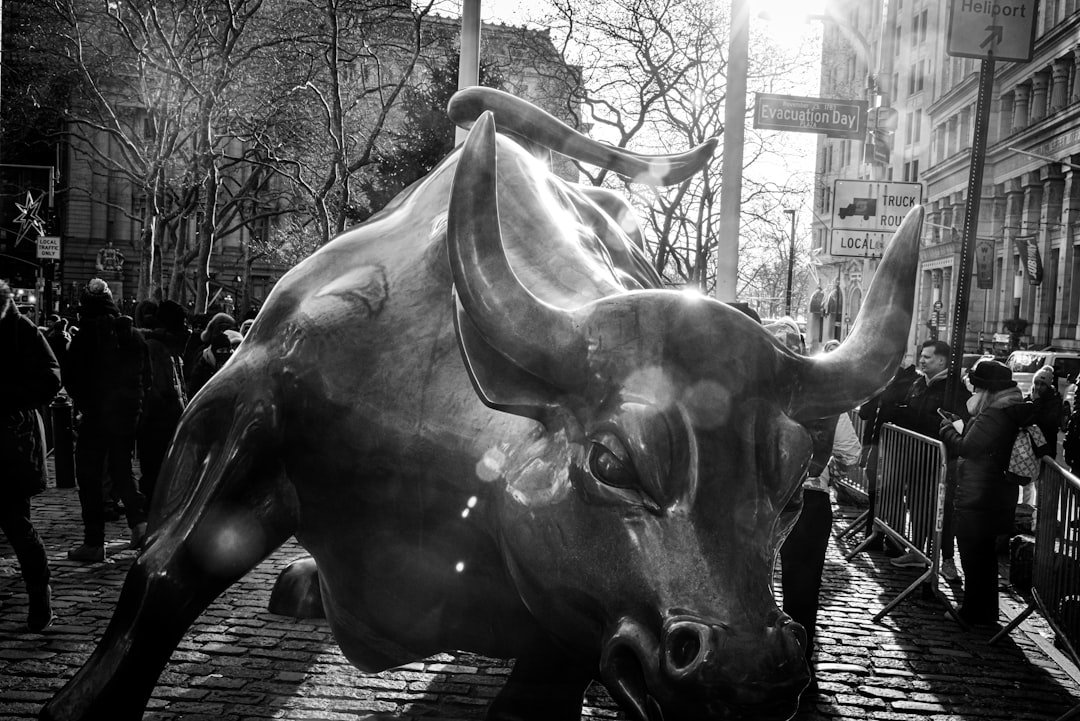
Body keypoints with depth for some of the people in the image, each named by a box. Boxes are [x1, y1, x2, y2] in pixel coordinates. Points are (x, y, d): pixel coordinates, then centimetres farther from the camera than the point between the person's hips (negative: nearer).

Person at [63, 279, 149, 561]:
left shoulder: (87, 334, -11)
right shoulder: (133, 334, 3)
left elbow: (70, 378, -9)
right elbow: (146, 376, 7)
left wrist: (82, 403, 8)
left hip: (96, 413, -5)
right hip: (129, 412, 5)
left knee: (90, 475, 4)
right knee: (121, 469, 21)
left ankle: (94, 543, 5)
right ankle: (139, 519, 3)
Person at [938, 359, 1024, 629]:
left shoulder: (994, 415, -22)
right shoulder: (1009, 412, 11)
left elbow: (965, 447, -21)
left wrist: (947, 425, -6)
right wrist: (960, 425, 7)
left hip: (977, 499, -10)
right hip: (997, 497, 10)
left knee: (974, 558, 1)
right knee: (985, 555, 20)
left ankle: (975, 613, 9)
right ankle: (986, 612, 30)